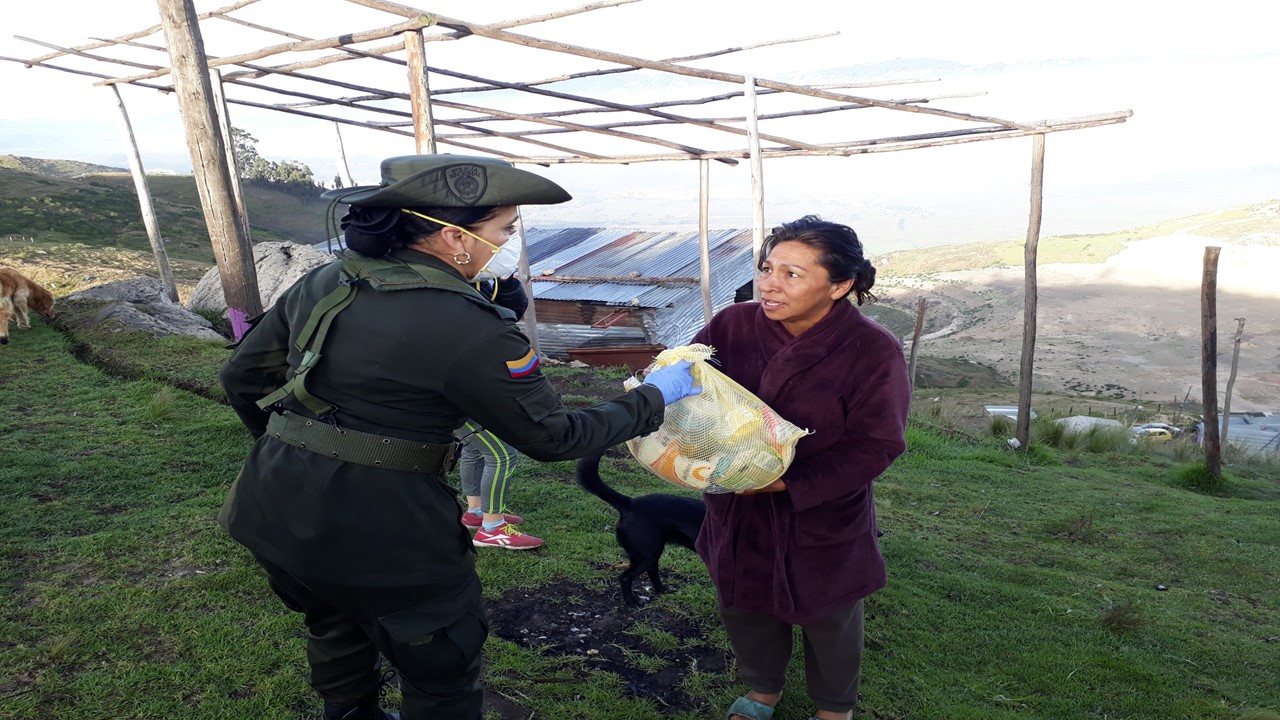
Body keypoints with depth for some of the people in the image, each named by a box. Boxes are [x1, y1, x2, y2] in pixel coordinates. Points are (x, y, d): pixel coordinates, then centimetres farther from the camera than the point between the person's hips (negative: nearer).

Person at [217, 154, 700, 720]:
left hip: (278, 511, 7)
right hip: (381, 532, -7)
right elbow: (551, 437, -9)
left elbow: (243, 377, 11)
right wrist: (653, 398, 3)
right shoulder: (470, 329, -18)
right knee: (444, 671, 18)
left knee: (337, 629, 33)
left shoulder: (320, 285, 2)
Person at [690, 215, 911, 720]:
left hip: (823, 522, -3)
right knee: (745, 608, 23)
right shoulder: (732, 326, -13)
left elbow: (873, 446, -21)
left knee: (829, 622, 20)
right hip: (738, 513, 3)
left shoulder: (873, 351, -22)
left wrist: (785, 482, -28)